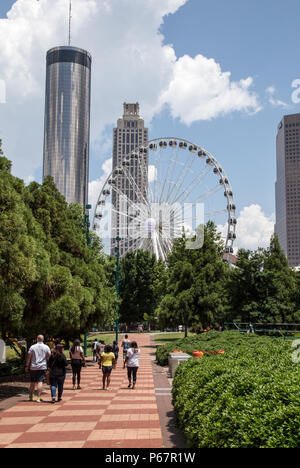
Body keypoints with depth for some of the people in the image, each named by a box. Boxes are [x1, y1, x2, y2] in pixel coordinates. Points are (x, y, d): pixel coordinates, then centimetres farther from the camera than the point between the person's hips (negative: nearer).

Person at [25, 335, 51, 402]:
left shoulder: (32, 347, 1)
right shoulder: (46, 347, 1)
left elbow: (29, 357, 1)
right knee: (40, 382, -6)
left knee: (32, 382, 14)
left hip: (33, 367, 2)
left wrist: (27, 366, 6)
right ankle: (38, 398, -13)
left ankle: (30, 397, 25)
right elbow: (49, 357, 0)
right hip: (42, 367, -2)